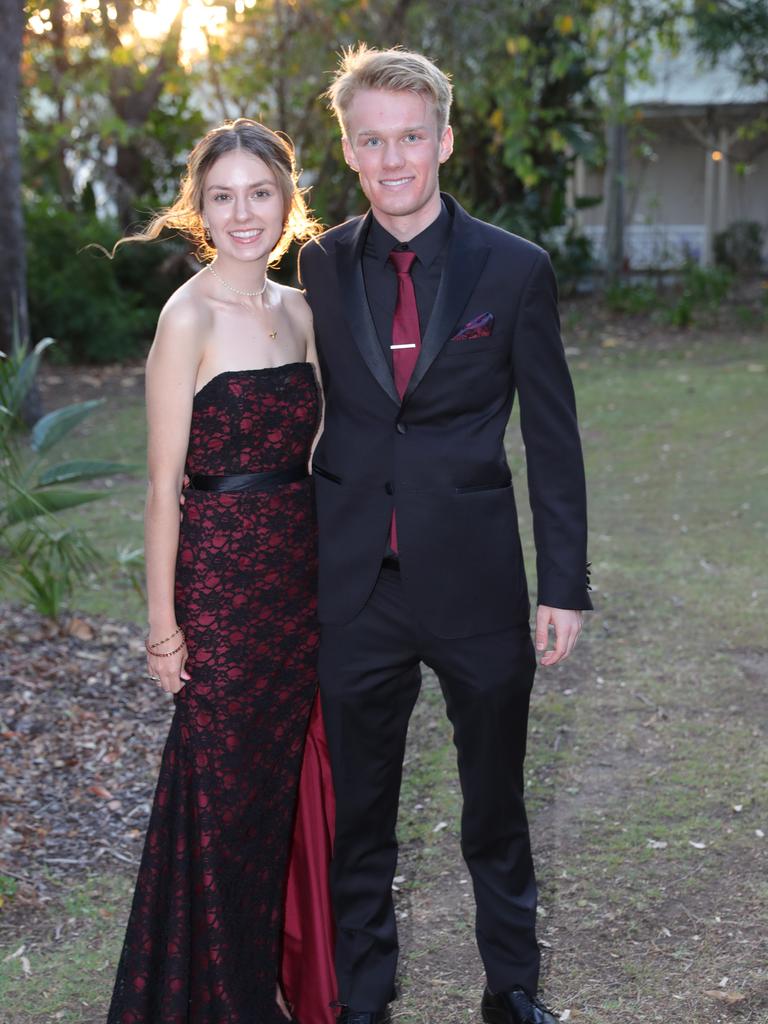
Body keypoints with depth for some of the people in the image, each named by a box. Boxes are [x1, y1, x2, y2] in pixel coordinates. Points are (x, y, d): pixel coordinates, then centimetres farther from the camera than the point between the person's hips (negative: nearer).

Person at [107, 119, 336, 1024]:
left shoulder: (299, 311, 9)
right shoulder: (190, 317, -11)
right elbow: (164, 484, -12)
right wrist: (163, 624, -12)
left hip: (301, 569, 7)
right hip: (221, 574, -6)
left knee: (289, 773, 15)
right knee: (222, 785, 5)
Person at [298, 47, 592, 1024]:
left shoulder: (515, 269, -4)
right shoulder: (320, 266, 2)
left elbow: (552, 438, -2)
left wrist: (564, 585, -5)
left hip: (476, 579, -1)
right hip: (355, 583, 2)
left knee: (495, 803, 14)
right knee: (356, 808, 13)